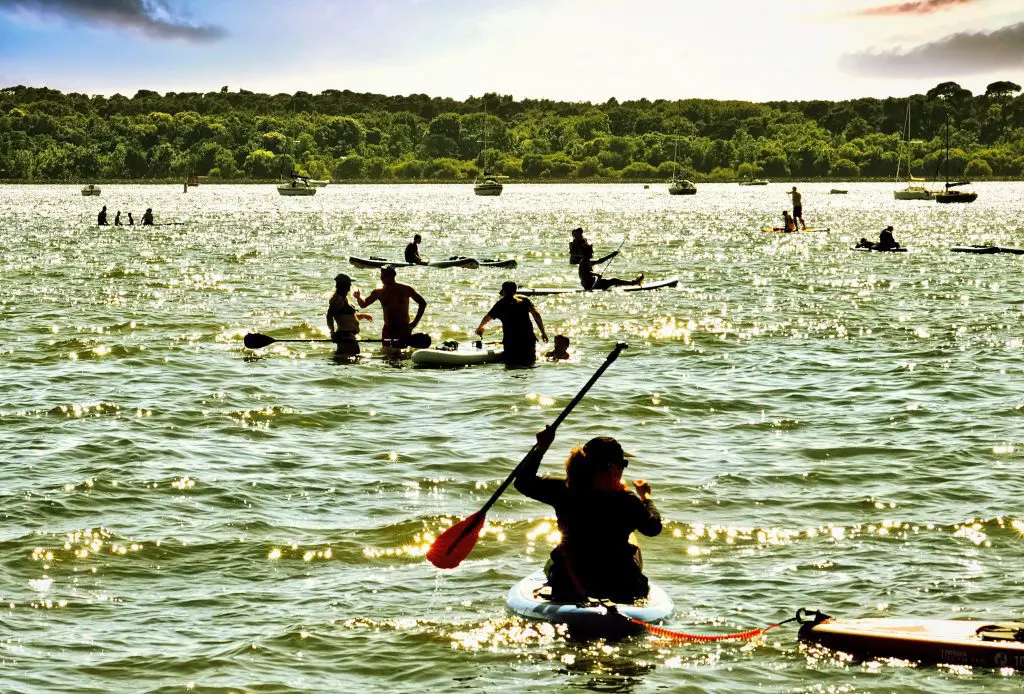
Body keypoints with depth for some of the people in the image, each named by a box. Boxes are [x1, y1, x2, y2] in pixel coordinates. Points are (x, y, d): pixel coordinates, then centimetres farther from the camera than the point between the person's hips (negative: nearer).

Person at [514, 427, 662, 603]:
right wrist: (645, 496, 16)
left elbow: (523, 482, -2)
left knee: (551, 564, 39)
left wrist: (541, 446, 5)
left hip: (569, 588, 1)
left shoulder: (563, 490, -15)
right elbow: (654, 527, -2)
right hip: (618, 587, -1)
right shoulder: (626, 502, -20)